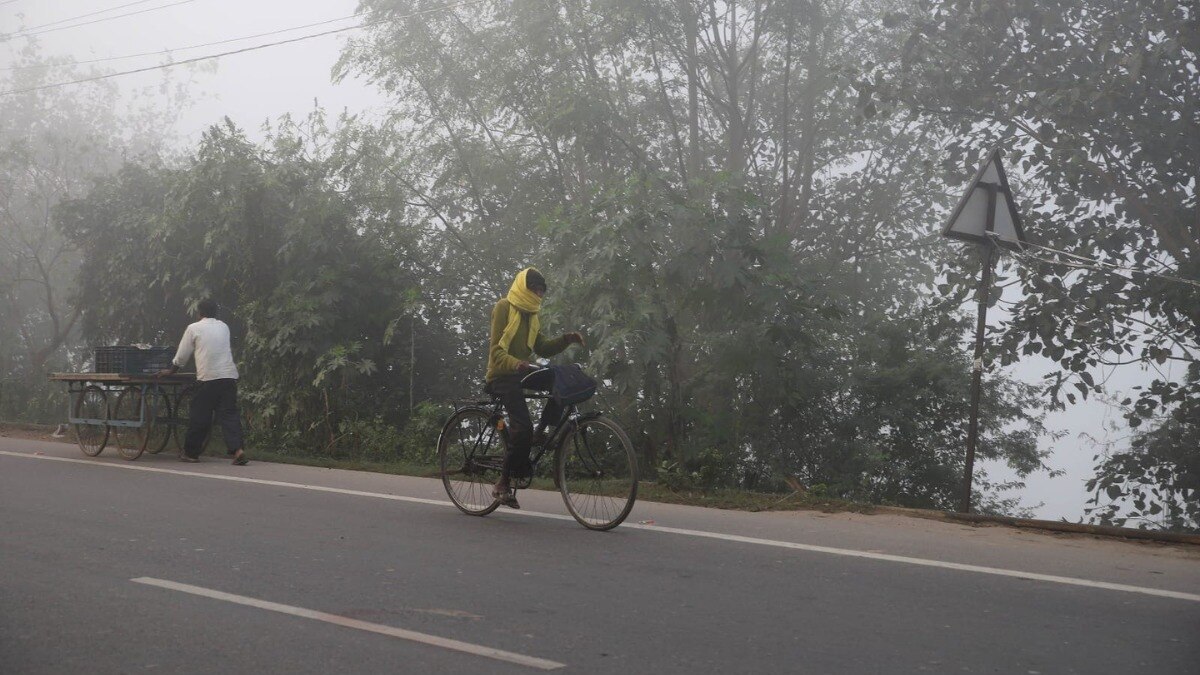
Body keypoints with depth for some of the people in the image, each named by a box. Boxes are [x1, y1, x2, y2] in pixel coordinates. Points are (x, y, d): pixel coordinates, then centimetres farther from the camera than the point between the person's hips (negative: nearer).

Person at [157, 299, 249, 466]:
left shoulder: (194, 328, 4)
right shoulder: (223, 327, 17)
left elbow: (182, 356, 8)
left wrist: (171, 371, 25)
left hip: (207, 378, -4)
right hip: (229, 376, 4)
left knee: (199, 416, 6)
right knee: (229, 414, 0)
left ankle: (190, 452, 17)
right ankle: (238, 449, -16)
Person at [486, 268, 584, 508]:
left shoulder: (531, 314, 18)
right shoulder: (504, 307, -8)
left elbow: (543, 349, 11)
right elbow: (497, 351, -18)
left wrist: (566, 339, -6)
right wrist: (518, 365, -37)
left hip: (522, 373, 8)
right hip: (503, 375, -8)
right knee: (522, 427, -23)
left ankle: (540, 431, -4)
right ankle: (503, 484, -13)